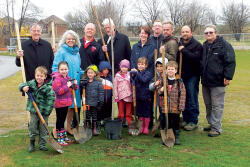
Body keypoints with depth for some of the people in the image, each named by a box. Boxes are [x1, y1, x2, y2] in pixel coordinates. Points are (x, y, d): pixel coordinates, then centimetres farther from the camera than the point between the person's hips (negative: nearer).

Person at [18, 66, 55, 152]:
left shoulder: (48, 87, -15)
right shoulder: (31, 83, -1)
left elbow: (51, 99, -15)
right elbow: (21, 85, 8)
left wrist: (47, 111, -17)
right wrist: (23, 88, -17)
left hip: (44, 112, -3)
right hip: (33, 110, 3)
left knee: (43, 129, 8)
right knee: (32, 127, 8)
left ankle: (42, 145, 21)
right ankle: (32, 143, 27)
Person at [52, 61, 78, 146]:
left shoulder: (68, 78, 11)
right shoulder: (57, 79, -15)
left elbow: (71, 90, 20)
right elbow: (58, 91, -23)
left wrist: (75, 85, 1)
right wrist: (67, 86, -25)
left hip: (66, 103, 8)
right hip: (59, 104, -8)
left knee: (63, 120, 18)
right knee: (60, 120, 1)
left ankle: (64, 137, 29)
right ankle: (59, 139, 10)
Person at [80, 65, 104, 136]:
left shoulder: (98, 82, -5)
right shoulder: (84, 82, 3)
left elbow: (101, 92, -4)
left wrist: (101, 102, -7)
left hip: (95, 103, -2)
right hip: (86, 103, 2)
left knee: (94, 116, 10)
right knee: (87, 116, 10)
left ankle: (94, 129, 22)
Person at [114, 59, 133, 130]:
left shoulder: (130, 75, 1)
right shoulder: (117, 75, 2)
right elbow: (115, 86, 3)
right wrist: (116, 97, -1)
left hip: (129, 96, 0)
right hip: (120, 96, 1)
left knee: (129, 113, 6)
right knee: (120, 113, 8)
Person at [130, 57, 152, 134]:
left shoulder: (148, 73, -7)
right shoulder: (136, 72, 6)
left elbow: (144, 80, -25)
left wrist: (137, 73, -28)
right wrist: (132, 76, -11)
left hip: (146, 96, -4)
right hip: (138, 96, 4)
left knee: (146, 112, 5)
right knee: (140, 112, 12)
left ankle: (146, 128, 16)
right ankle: (141, 127, 25)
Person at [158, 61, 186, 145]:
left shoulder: (179, 82, -4)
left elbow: (182, 95, -5)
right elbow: (159, 90, 13)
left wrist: (181, 106, -11)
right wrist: (161, 90, -12)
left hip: (175, 107, -2)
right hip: (165, 107, 2)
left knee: (176, 122, 8)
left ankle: (176, 137, 22)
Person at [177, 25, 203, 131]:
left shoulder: (197, 45, -5)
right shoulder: (178, 44, 12)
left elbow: (196, 58, -22)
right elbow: (175, 59, 16)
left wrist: (184, 50, -19)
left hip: (192, 76, -5)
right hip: (181, 75, 5)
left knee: (192, 100, 0)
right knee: (183, 99, 12)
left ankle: (193, 122, 10)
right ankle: (185, 119, 24)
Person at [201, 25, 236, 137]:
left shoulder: (224, 45, -8)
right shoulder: (204, 46, 15)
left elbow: (230, 62, -11)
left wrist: (228, 77, -16)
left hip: (218, 82, -7)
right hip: (205, 81, 8)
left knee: (217, 106, -3)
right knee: (208, 105, 15)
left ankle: (216, 128, 5)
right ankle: (211, 124, 28)